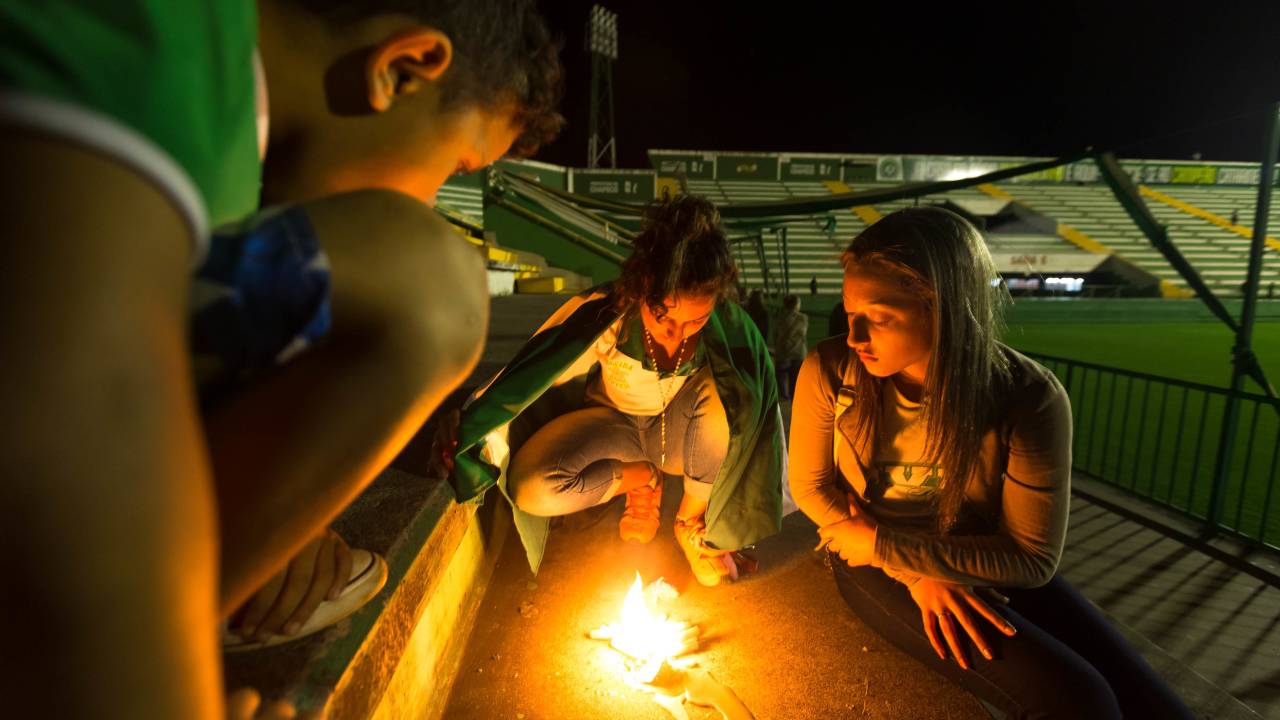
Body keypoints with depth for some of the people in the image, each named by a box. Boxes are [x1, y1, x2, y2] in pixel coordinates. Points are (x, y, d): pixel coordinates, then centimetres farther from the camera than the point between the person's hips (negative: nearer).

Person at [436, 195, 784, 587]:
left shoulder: (727, 324, -25)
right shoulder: (601, 313, -29)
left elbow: (761, 399, -14)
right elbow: (522, 378, -20)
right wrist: (464, 432, -21)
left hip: (681, 431, 1)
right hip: (613, 426, 0)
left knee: (720, 393, -34)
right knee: (532, 487, -27)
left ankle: (693, 521, -10)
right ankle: (639, 478, 1)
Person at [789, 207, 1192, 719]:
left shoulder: (1029, 399, -21)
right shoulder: (829, 371, -20)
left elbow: (1033, 558, -14)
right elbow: (811, 486, -8)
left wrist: (883, 543, -20)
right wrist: (914, 573, -17)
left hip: (987, 565, 2)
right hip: (876, 567, -2)